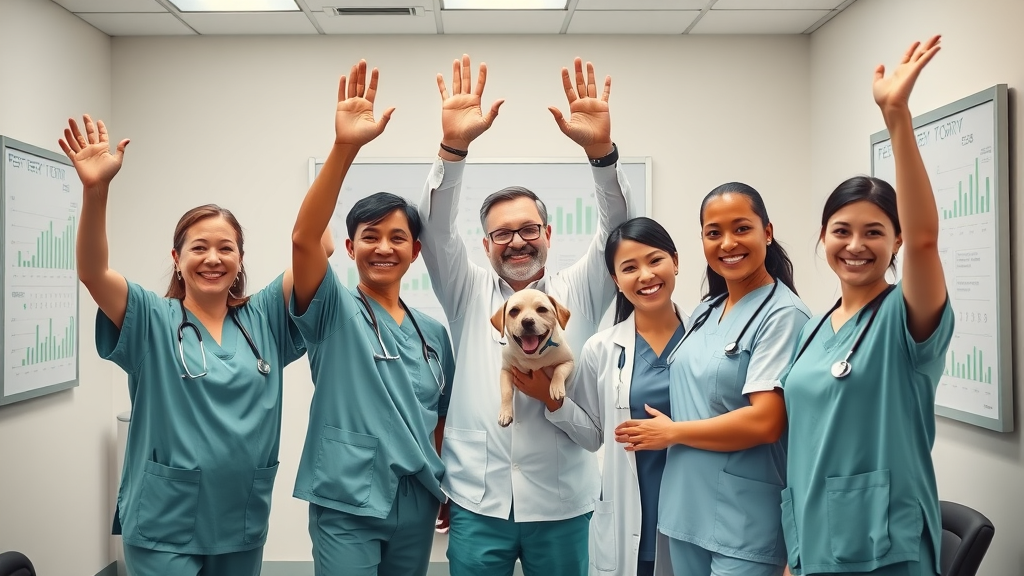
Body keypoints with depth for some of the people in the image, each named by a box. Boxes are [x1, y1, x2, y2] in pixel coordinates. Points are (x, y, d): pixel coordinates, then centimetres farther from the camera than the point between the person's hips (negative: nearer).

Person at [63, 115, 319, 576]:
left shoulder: (263, 318, 1)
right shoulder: (153, 320, -4)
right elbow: (92, 272, -20)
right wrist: (96, 189, -35)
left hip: (243, 522, 3)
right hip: (165, 527, -3)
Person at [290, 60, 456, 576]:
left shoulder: (433, 333, 8)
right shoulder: (334, 311, -6)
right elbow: (303, 238, -24)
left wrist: (452, 489, 11)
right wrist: (344, 148, -34)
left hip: (416, 503, 5)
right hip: (347, 503, -4)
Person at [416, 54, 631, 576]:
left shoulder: (579, 293, 5)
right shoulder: (468, 294, 6)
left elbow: (615, 231, -7)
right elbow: (435, 228, -6)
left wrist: (600, 149, -24)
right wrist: (453, 146, -22)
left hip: (561, 503, 0)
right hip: (477, 502, 0)